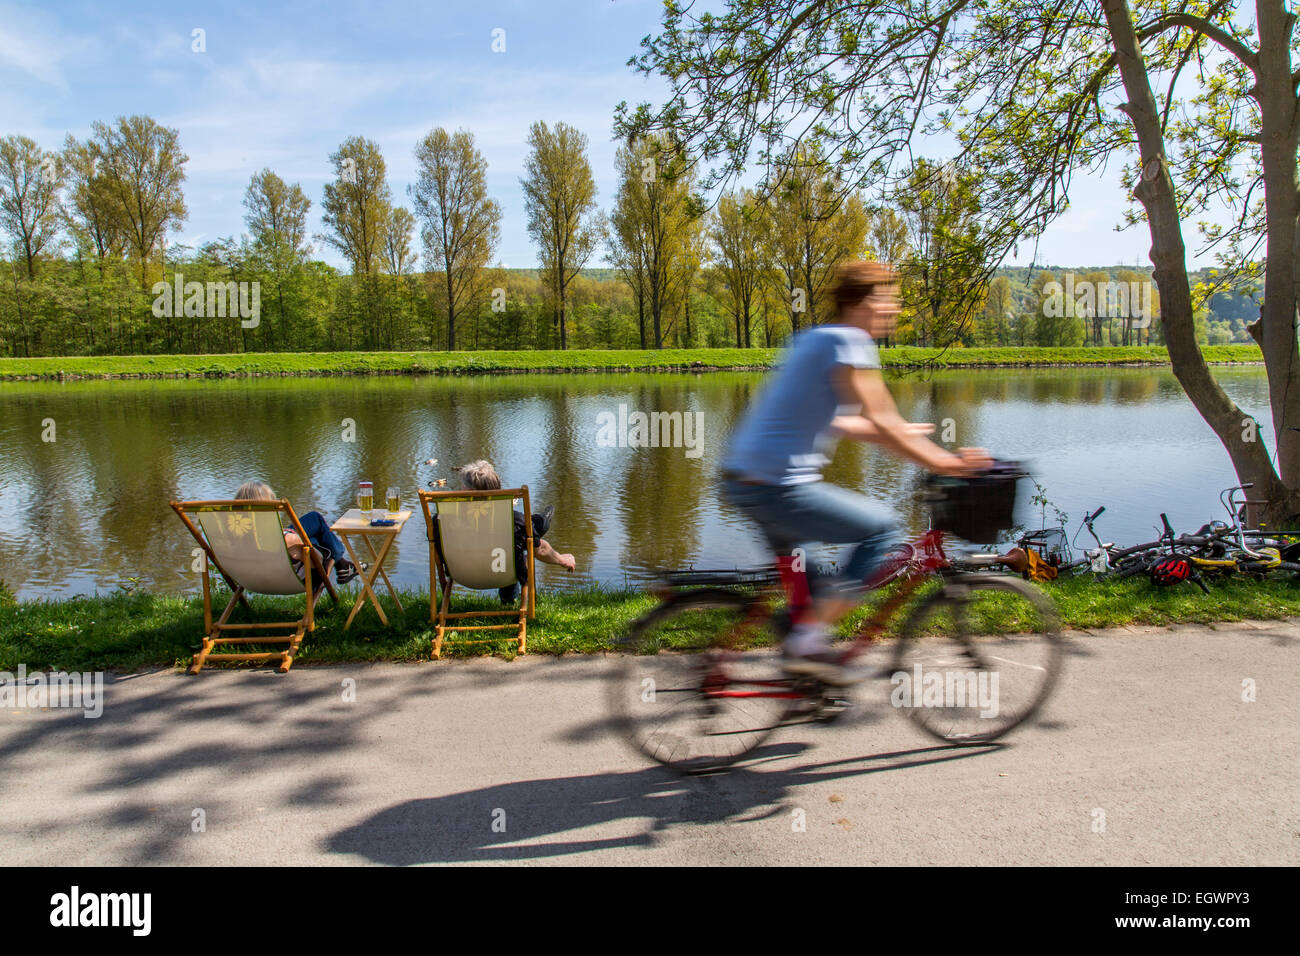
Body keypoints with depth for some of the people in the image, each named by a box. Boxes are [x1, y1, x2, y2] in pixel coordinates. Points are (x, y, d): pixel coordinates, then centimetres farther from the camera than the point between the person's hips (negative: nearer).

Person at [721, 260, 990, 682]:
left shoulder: (812, 338, 19)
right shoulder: (848, 342, -10)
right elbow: (879, 420, -14)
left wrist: (899, 434, 30)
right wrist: (941, 461, -6)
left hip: (740, 477, 10)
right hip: (776, 487, -10)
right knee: (879, 527, -2)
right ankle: (809, 640, -2)